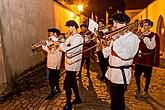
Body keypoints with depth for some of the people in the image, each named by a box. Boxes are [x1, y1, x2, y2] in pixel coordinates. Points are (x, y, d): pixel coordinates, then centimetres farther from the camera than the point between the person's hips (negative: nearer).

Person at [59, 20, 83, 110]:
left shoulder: (78, 38, -15)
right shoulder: (70, 37, 14)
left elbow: (70, 50, -25)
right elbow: (64, 48, 10)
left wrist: (60, 44, -17)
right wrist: (61, 45, -8)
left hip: (73, 64, -9)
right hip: (69, 63, 10)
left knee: (67, 84, -6)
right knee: (73, 82, 19)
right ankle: (78, 99, 35)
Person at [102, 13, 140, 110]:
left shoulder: (132, 37, -10)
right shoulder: (116, 36, 9)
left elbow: (126, 55, -26)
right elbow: (106, 54, 8)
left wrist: (115, 40, -22)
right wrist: (108, 42, -7)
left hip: (121, 74, -7)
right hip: (111, 73, 7)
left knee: (118, 102, 5)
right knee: (113, 99, 23)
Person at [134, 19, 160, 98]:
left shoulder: (154, 35, -2)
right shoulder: (139, 35, 7)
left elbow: (156, 48, -8)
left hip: (148, 58, -3)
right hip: (139, 58, 3)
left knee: (147, 75, 8)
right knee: (137, 74, 5)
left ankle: (146, 90, 27)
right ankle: (138, 89, 24)